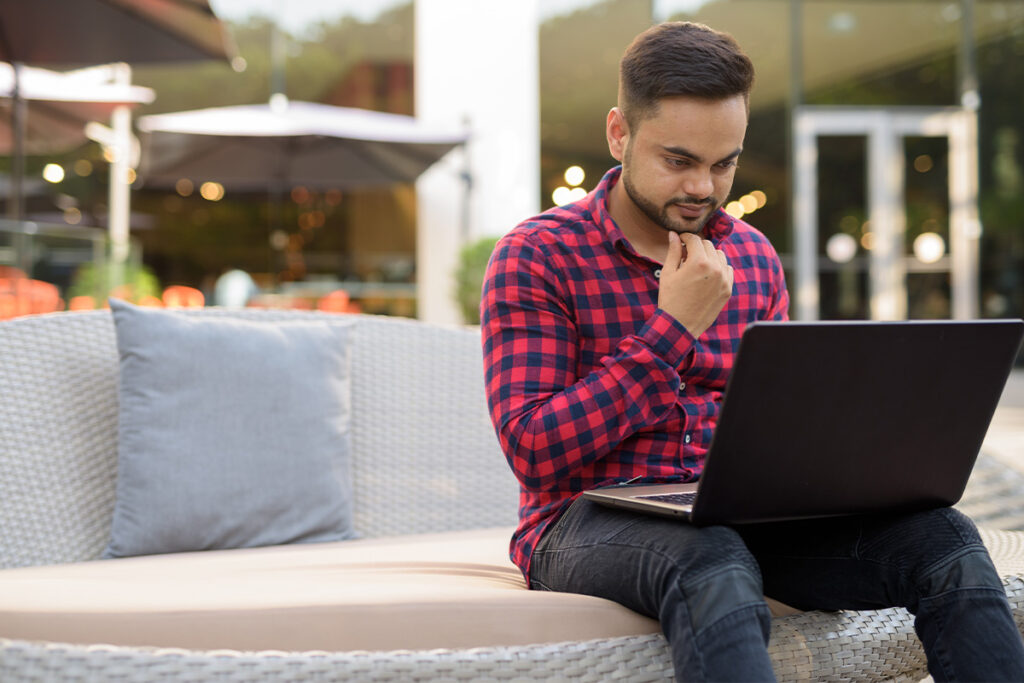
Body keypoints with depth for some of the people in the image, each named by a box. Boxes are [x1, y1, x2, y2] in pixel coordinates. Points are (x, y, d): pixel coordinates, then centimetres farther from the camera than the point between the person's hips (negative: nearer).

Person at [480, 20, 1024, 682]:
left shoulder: (754, 257, 13)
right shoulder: (534, 257, -5)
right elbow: (534, 451, -14)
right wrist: (674, 328, -15)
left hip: (733, 519, 5)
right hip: (589, 522, -5)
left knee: (940, 534, -18)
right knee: (712, 563, -40)